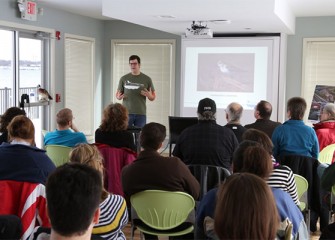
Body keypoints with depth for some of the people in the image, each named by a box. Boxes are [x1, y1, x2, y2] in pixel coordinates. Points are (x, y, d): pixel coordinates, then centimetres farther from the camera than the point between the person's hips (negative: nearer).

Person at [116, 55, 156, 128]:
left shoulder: (147, 79, 6)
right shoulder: (124, 78, 7)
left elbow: (153, 97, 9)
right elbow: (118, 94, 13)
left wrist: (149, 95, -14)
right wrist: (119, 97, -10)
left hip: (141, 114, 0)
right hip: (127, 113, 0)